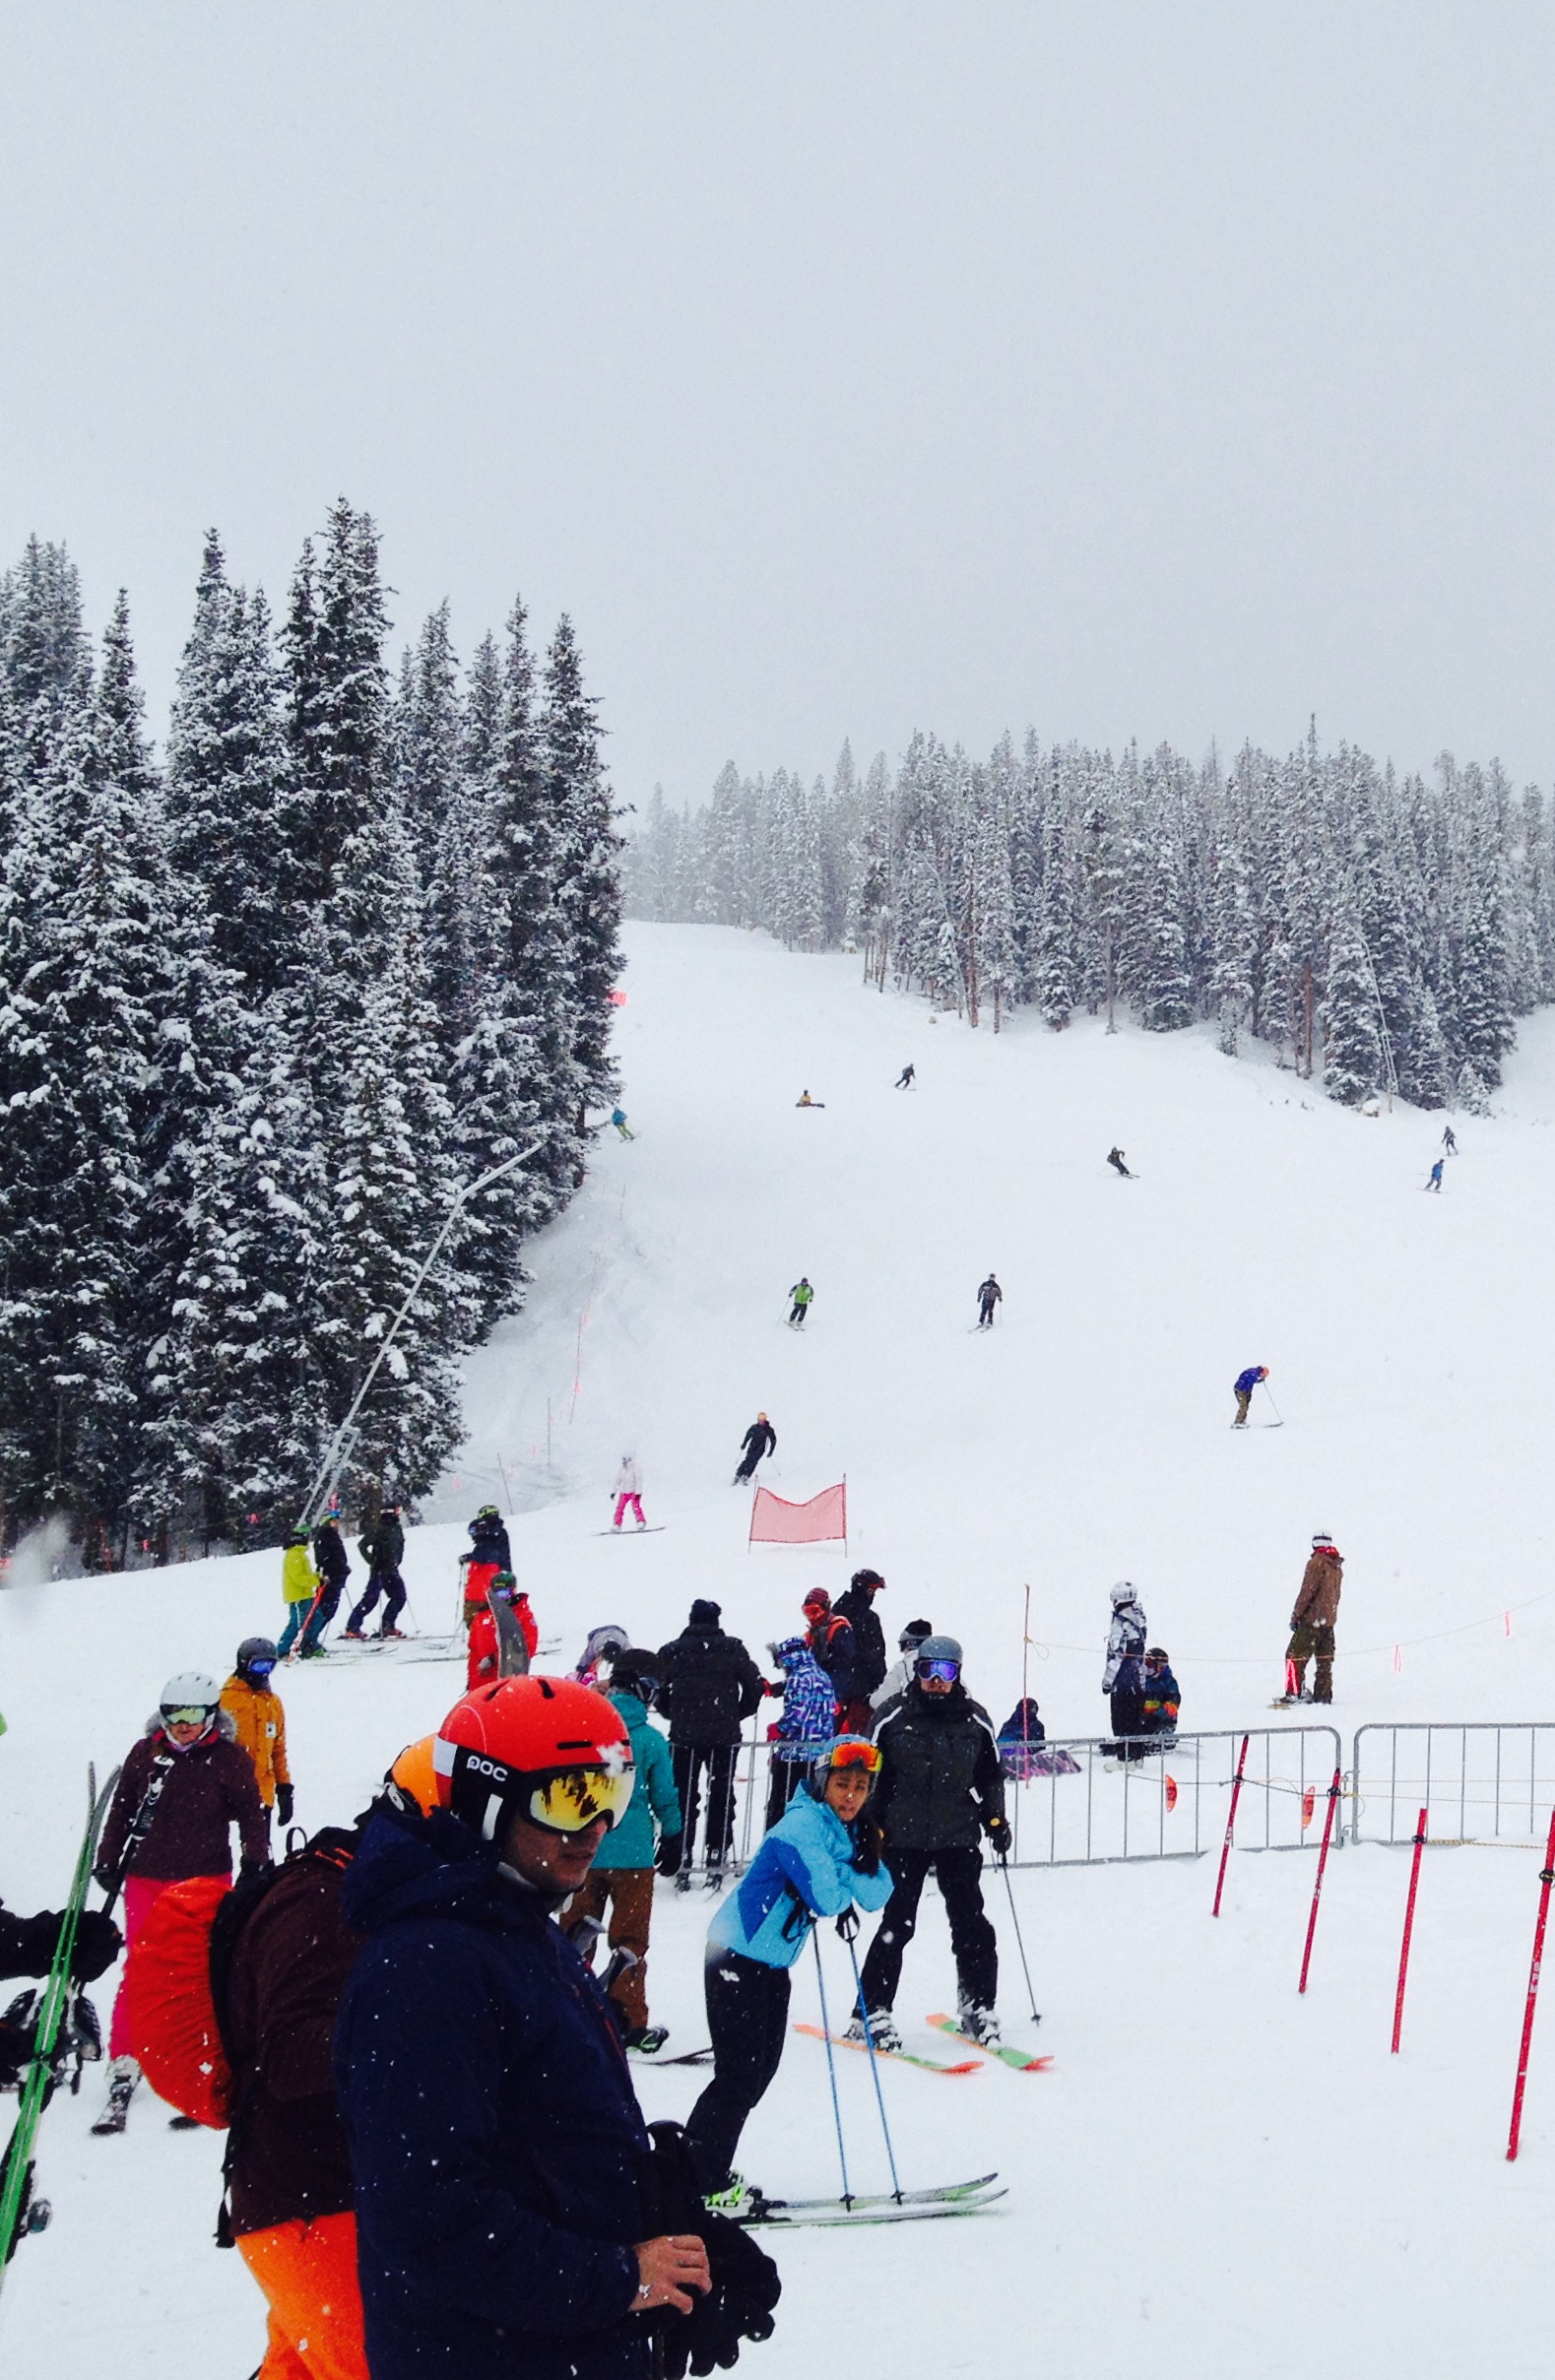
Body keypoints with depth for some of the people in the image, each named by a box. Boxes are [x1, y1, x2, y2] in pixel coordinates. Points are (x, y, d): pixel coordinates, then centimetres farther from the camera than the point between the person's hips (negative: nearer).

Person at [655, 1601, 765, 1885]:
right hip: (725, 1736, 0)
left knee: (684, 1797, 8)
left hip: (683, 1735, 0)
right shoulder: (732, 1649, 0)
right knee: (721, 1795, 11)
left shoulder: (672, 1651, 1)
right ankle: (716, 1858, 7)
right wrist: (737, 1714, 15)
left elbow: (658, 1692, 1)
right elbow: (755, 1685, -1)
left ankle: (682, 1861, 3)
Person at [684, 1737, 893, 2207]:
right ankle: (701, 2184, -1)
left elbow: (878, 1893, -1)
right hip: (738, 1957, -9)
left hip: (773, 1964, 9)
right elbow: (828, 1899, -29)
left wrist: (844, 1874, -19)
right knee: (739, 2072, -8)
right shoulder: (801, 1825, -22)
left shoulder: (848, 1830, 5)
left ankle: (707, 2170, 24)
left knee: (762, 2069, 14)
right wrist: (847, 1889, -8)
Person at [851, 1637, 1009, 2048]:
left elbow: (991, 1775, 16)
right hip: (904, 1837, -2)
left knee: (970, 1922, 1)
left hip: (959, 1837, 2)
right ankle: (871, 2012, 3)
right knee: (897, 1925, -3)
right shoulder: (894, 1718, -1)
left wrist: (996, 1819, 8)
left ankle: (978, 2007, 14)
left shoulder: (974, 1720, 6)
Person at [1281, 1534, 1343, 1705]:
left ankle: (1295, 1692, -12)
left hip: (1312, 1619, -8)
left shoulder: (1317, 1562, -12)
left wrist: (1295, 1616, -11)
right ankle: (1323, 1694, 11)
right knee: (1324, 1659, 12)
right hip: (1329, 1620, 8)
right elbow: (1335, 1595, 16)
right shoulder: (1337, 1566, 12)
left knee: (1295, 1655, -5)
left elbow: (1307, 1591, -15)